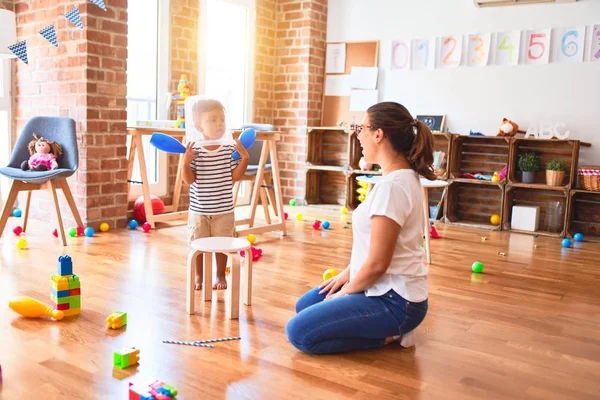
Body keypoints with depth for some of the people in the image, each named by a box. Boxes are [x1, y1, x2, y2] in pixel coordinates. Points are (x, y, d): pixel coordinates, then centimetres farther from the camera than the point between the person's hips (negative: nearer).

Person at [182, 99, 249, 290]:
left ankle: (220, 276, 30)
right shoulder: (193, 150, -10)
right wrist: (186, 162, -25)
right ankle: (198, 276, 31)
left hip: (223, 210, 1)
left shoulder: (230, 149, -6)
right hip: (198, 210, 0)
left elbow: (234, 177, -4)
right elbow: (189, 180, -9)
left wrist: (244, 159, -14)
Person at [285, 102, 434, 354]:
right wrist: (347, 274, 13)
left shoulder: (392, 185, -25)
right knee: (304, 306, 19)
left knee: (298, 332, -11)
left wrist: (345, 291, -7)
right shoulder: (404, 177, 6)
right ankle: (392, 326, 13)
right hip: (388, 288, 10)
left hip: (394, 300, -10)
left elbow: (377, 263, -23)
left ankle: (388, 336, -1)